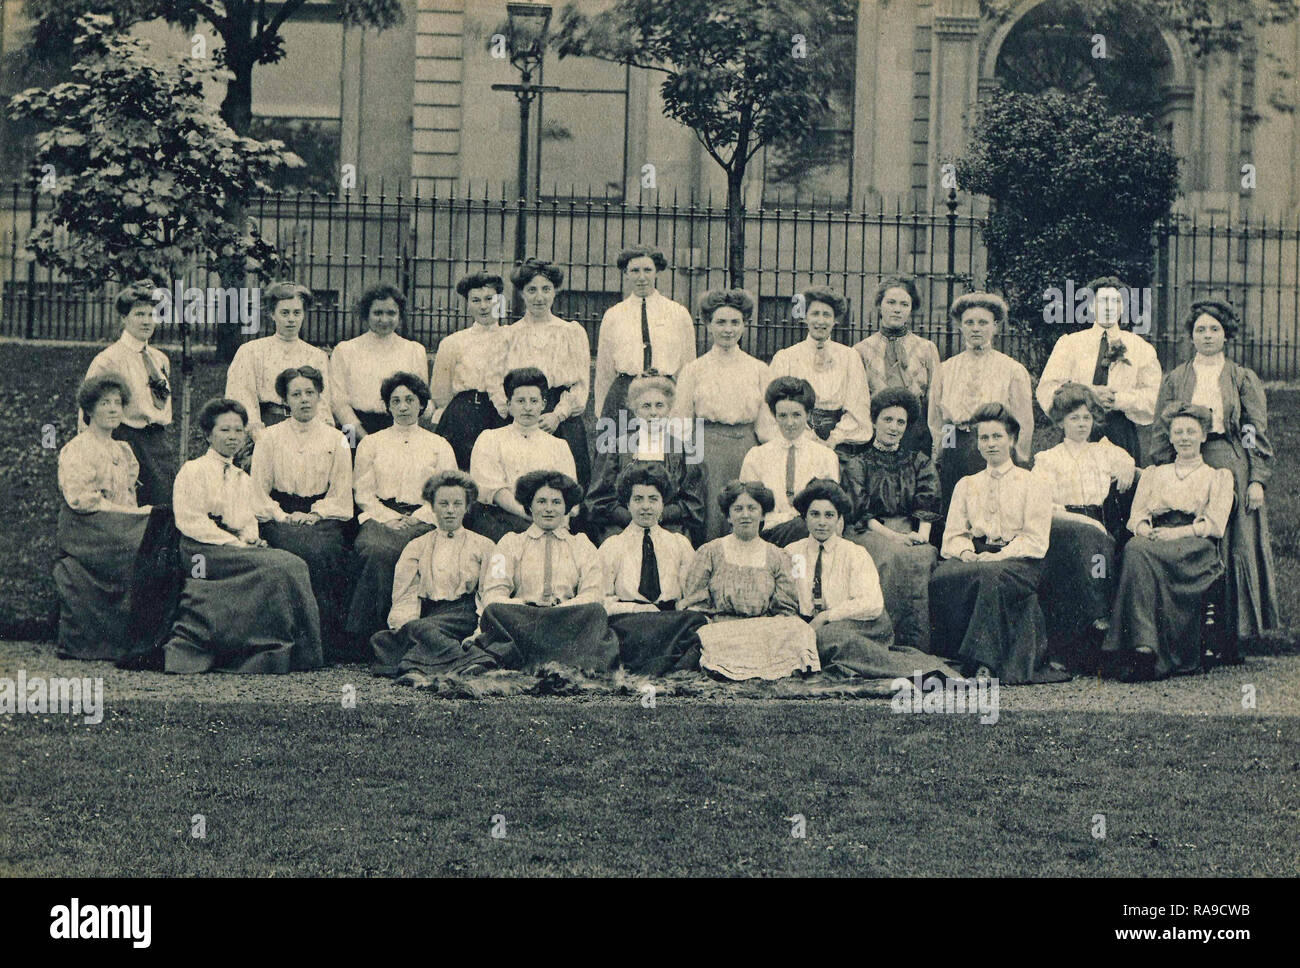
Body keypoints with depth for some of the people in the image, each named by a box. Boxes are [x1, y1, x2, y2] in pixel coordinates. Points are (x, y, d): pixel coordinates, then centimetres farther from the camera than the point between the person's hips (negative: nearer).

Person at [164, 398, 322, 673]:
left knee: (293, 565, -22)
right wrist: (233, 543, -15)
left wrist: (251, 538, -5)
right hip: (203, 551, -7)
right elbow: (190, 521, -7)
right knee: (273, 566, -30)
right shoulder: (193, 471, 4)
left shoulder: (243, 480, 26)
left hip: (238, 546, 7)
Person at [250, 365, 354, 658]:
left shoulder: (336, 440, 13)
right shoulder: (270, 438, 12)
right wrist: (284, 516, -10)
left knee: (327, 549, -34)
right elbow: (259, 491, 6)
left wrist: (315, 514, -9)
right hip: (280, 516, -1)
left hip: (323, 516, 1)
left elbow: (341, 494, 8)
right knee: (304, 550, -34)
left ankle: (328, 643, -31)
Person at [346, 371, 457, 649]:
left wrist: (415, 519, -8)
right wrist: (390, 517, -7)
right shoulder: (371, 443, 19)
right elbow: (362, 491, 10)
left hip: (423, 520, -1)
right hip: (380, 516, 1)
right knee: (375, 551, -35)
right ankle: (361, 642, -35)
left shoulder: (439, 446, 17)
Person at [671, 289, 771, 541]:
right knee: (710, 518, -7)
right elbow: (681, 423, 5)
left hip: (747, 449, 1)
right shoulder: (694, 369, 7)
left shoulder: (758, 369, 12)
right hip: (707, 450, -1)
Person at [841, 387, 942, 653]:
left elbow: (927, 503, 6)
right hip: (869, 533, -2)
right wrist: (893, 536, -17)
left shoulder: (919, 462, 21)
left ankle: (918, 648, -31)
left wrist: (922, 533, -15)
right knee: (895, 557, -35)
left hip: (911, 532, 2)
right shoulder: (858, 465, 13)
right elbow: (860, 511, -1)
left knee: (921, 558, -32)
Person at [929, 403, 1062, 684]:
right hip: (975, 556, 3)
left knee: (991, 575, -39)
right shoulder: (966, 485, 23)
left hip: (1018, 559, -3)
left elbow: (1035, 540, -1)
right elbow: (953, 534, 15)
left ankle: (985, 661, -38)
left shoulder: (1032, 484, 9)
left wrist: (998, 556, -16)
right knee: (943, 576, -31)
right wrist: (966, 553, -9)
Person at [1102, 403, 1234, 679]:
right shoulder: (1154, 473, 30)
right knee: (1134, 550, -37)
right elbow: (1137, 516, 17)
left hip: (1196, 546, -3)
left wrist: (1177, 533, -12)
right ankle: (1143, 645, -48)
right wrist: (1146, 531, -8)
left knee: (1142, 553, -36)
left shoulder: (1219, 476, 20)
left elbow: (1215, 524, 5)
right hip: (1157, 540, 3)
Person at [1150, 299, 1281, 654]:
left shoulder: (1244, 379, 8)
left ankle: (1232, 638, 0)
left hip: (1233, 468, -1)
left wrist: (1258, 479, -4)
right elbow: (1161, 434, 10)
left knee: (1235, 549, -4)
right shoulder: (1175, 380, 11)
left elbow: (1259, 434, 5)